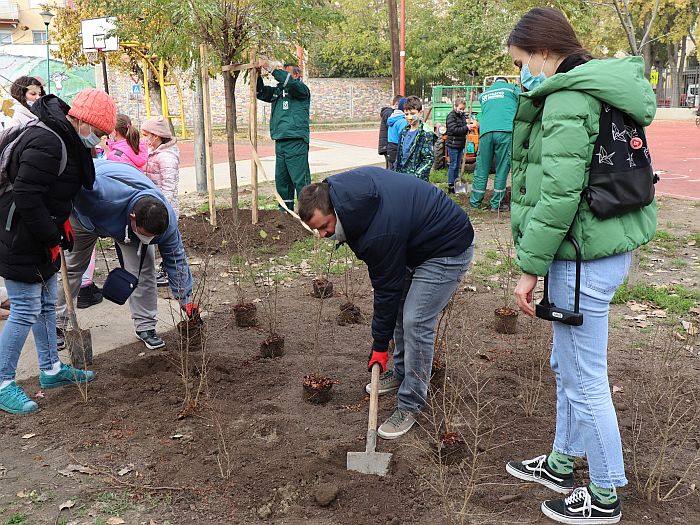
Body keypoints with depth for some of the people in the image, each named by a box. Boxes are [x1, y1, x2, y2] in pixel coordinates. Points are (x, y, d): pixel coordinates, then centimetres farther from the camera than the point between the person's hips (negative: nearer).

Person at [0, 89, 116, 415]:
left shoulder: (65, 139, 9)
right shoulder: (45, 143, -25)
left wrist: (62, 222, 8)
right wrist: (53, 237, -20)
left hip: (40, 239, 11)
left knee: (46, 305, 18)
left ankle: (51, 370, 33)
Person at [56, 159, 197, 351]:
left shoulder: (167, 221, -35)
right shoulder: (104, 190, -51)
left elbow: (176, 258, -22)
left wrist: (186, 299, -17)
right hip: (84, 211, -1)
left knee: (144, 268, -15)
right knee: (71, 267, 8)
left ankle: (145, 326, -2)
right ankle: (58, 323, 25)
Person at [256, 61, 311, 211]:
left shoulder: (301, 89, -3)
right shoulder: (277, 90, 19)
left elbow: (289, 82, -22)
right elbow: (261, 93, 22)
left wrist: (271, 68, -18)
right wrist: (257, 75, 6)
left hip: (296, 142, -8)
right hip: (280, 142, 8)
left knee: (300, 180, -9)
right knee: (281, 180, 12)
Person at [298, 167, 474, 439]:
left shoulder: (380, 233, -36)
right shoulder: (340, 185, -12)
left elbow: (387, 289, -23)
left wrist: (380, 344, -10)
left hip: (448, 249, -10)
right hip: (417, 241, 10)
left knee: (415, 321, -13)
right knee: (401, 308, 15)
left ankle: (410, 406, -1)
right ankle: (402, 373, 33)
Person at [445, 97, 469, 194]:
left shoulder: (462, 116, 11)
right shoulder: (451, 116, -11)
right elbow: (454, 129, -22)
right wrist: (466, 128, -25)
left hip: (460, 145, 8)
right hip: (453, 145, -8)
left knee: (458, 165, 13)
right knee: (453, 165, -3)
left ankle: (455, 184, 21)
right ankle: (450, 186, 2)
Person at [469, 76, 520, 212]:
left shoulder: (483, 94, 27)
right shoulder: (512, 88, 15)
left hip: (485, 132, 3)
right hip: (505, 131, -3)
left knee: (481, 168, 10)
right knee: (502, 169, 2)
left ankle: (475, 202, 14)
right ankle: (496, 204, 5)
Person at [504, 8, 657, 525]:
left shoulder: (568, 101, -18)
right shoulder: (598, 89, 13)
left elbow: (558, 195, -22)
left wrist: (530, 267, -17)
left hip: (585, 257, -11)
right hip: (609, 243, 11)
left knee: (584, 379, 3)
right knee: (567, 364, 22)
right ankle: (562, 463, 40)